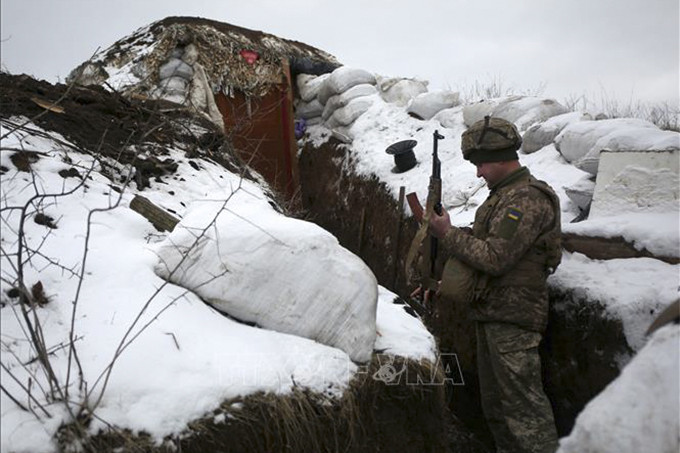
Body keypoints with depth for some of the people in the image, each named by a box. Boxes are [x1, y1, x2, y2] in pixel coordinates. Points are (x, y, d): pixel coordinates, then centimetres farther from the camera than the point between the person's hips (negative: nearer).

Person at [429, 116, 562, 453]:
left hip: (512, 317, -10)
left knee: (522, 400, -4)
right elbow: (484, 242, 19)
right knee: (494, 400, 18)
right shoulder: (504, 193, 14)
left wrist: (448, 233, -13)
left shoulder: (526, 199, -17)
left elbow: (494, 257, -22)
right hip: (491, 312, 10)